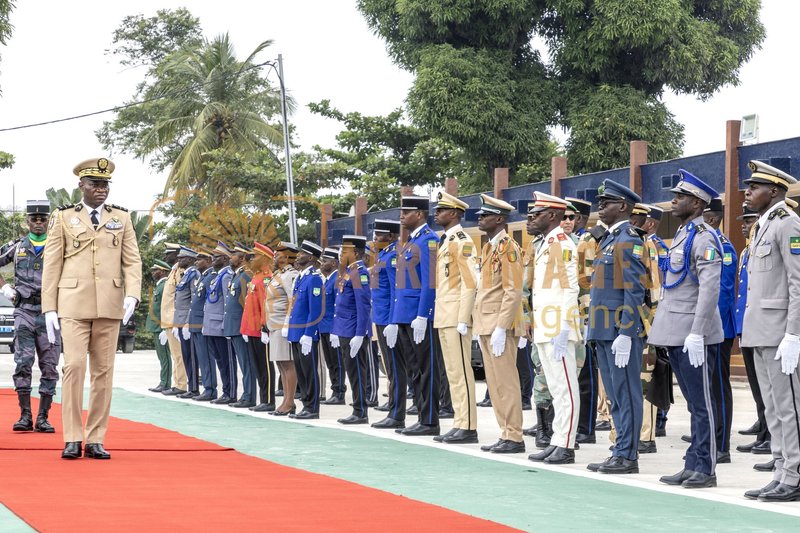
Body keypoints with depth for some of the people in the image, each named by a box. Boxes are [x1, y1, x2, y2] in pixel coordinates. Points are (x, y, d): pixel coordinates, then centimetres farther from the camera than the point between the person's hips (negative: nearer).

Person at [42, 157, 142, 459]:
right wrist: (49, 309, -1)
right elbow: (51, 265, 5)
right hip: (73, 305, -2)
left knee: (104, 371, 2)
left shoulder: (121, 218, 12)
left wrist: (132, 295, -8)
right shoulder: (63, 218, 7)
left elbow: (132, 261, 8)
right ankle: (72, 439, -5)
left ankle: (95, 440, 7)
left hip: (110, 306, 2)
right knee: (74, 366, -12)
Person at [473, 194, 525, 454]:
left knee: (506, 383, -6)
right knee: (494, 383, 10)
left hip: (500, 327, -9)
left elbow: (513, 292, -17)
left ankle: (514, 438, -3)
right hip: (486, 326, 9)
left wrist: (500, 328, -21)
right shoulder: (488, 248, 18)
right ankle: (506, 435, 15)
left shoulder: (508, 247, -11)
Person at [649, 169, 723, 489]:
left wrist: (696, 333, -24)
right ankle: (693, 466, 17)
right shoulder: (681, 235, 17)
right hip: (676, 334, 9)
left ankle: (705, 469, 1)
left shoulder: (703, 238, -13)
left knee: (700, 403, -3)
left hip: (693, 336, -9)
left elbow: (710, 288, -21)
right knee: (693, 403, 12)